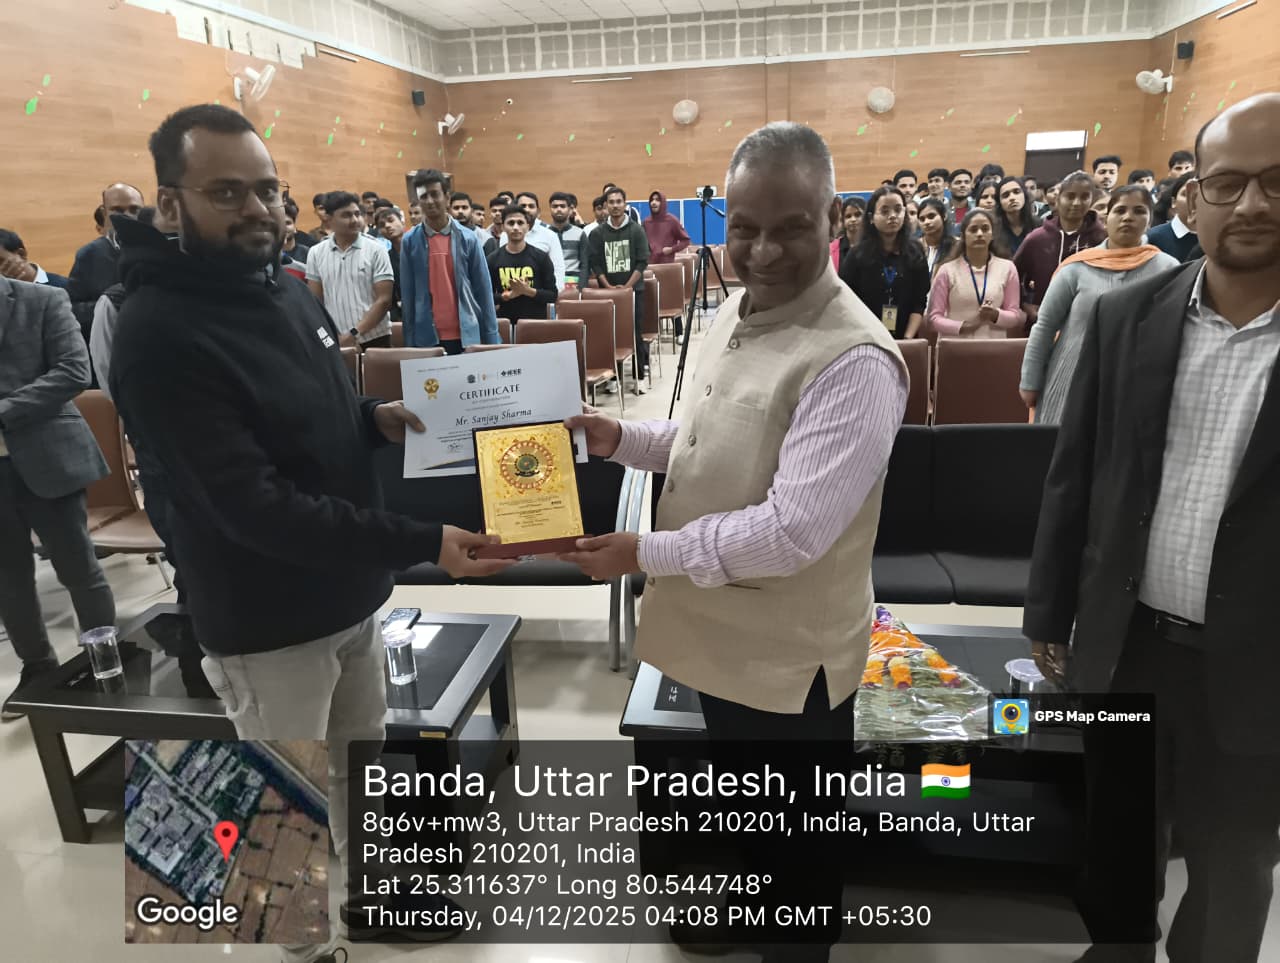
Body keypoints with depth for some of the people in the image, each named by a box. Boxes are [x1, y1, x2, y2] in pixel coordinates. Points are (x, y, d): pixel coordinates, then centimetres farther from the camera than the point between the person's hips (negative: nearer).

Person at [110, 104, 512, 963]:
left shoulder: (284, 287, 3)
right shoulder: (159, 335, -23)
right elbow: (256, 506, -29)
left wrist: (375, 418, -6)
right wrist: (423, 543, -34)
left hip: (350, 589, 8)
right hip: (269, 619, -7)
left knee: (363, 758, 25)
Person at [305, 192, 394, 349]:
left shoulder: (376, 250, -1)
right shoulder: (316, 253, 6)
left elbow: (384, 300, -5)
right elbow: (315, 302, 8)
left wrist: (354, 333, -13)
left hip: (374, 340, -2)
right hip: (334, 343, 2)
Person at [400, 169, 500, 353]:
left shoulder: (467, 239, 1)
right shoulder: (410, 241, 2)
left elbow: (483, 290, 3)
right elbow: (407, 293, 4)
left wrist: (492, 339, 0)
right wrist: (409, 341, 1)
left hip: (467, 335, 0)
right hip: (427, 337, 0)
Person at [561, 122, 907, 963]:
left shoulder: (853, 361, -28)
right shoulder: (735, 312, 1)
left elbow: (795, 529, -30)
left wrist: (646, 554, -23)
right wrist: (622, 438, -2)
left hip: (789, 648, -8)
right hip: (722, 626, 9)